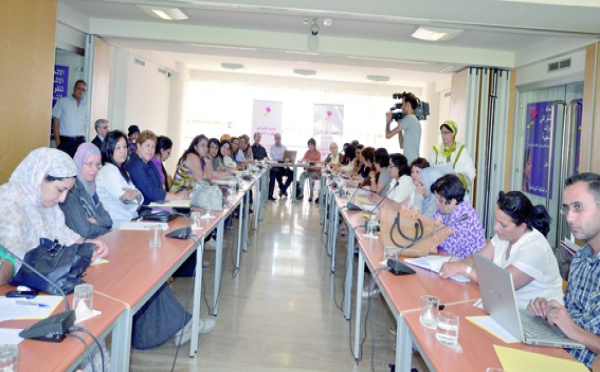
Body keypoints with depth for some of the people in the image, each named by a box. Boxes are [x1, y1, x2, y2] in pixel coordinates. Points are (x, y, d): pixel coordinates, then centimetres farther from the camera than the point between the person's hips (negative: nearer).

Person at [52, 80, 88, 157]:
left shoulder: (85, 107, 16)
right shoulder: (62, 102, 4)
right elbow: (55, 123, 1)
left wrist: (83, 141, 6)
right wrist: (58, 142, -7)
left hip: (80, 142, 3)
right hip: (65, 141, -3)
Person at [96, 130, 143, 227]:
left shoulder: (122, 170, 19)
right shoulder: (108, 170, -8)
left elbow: (139, 198, 9)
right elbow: (126, 197, -18)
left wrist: (133, 194, -10)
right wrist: (136, 193, -2)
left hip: (130, 221, 8)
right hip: (117, 223, -8)